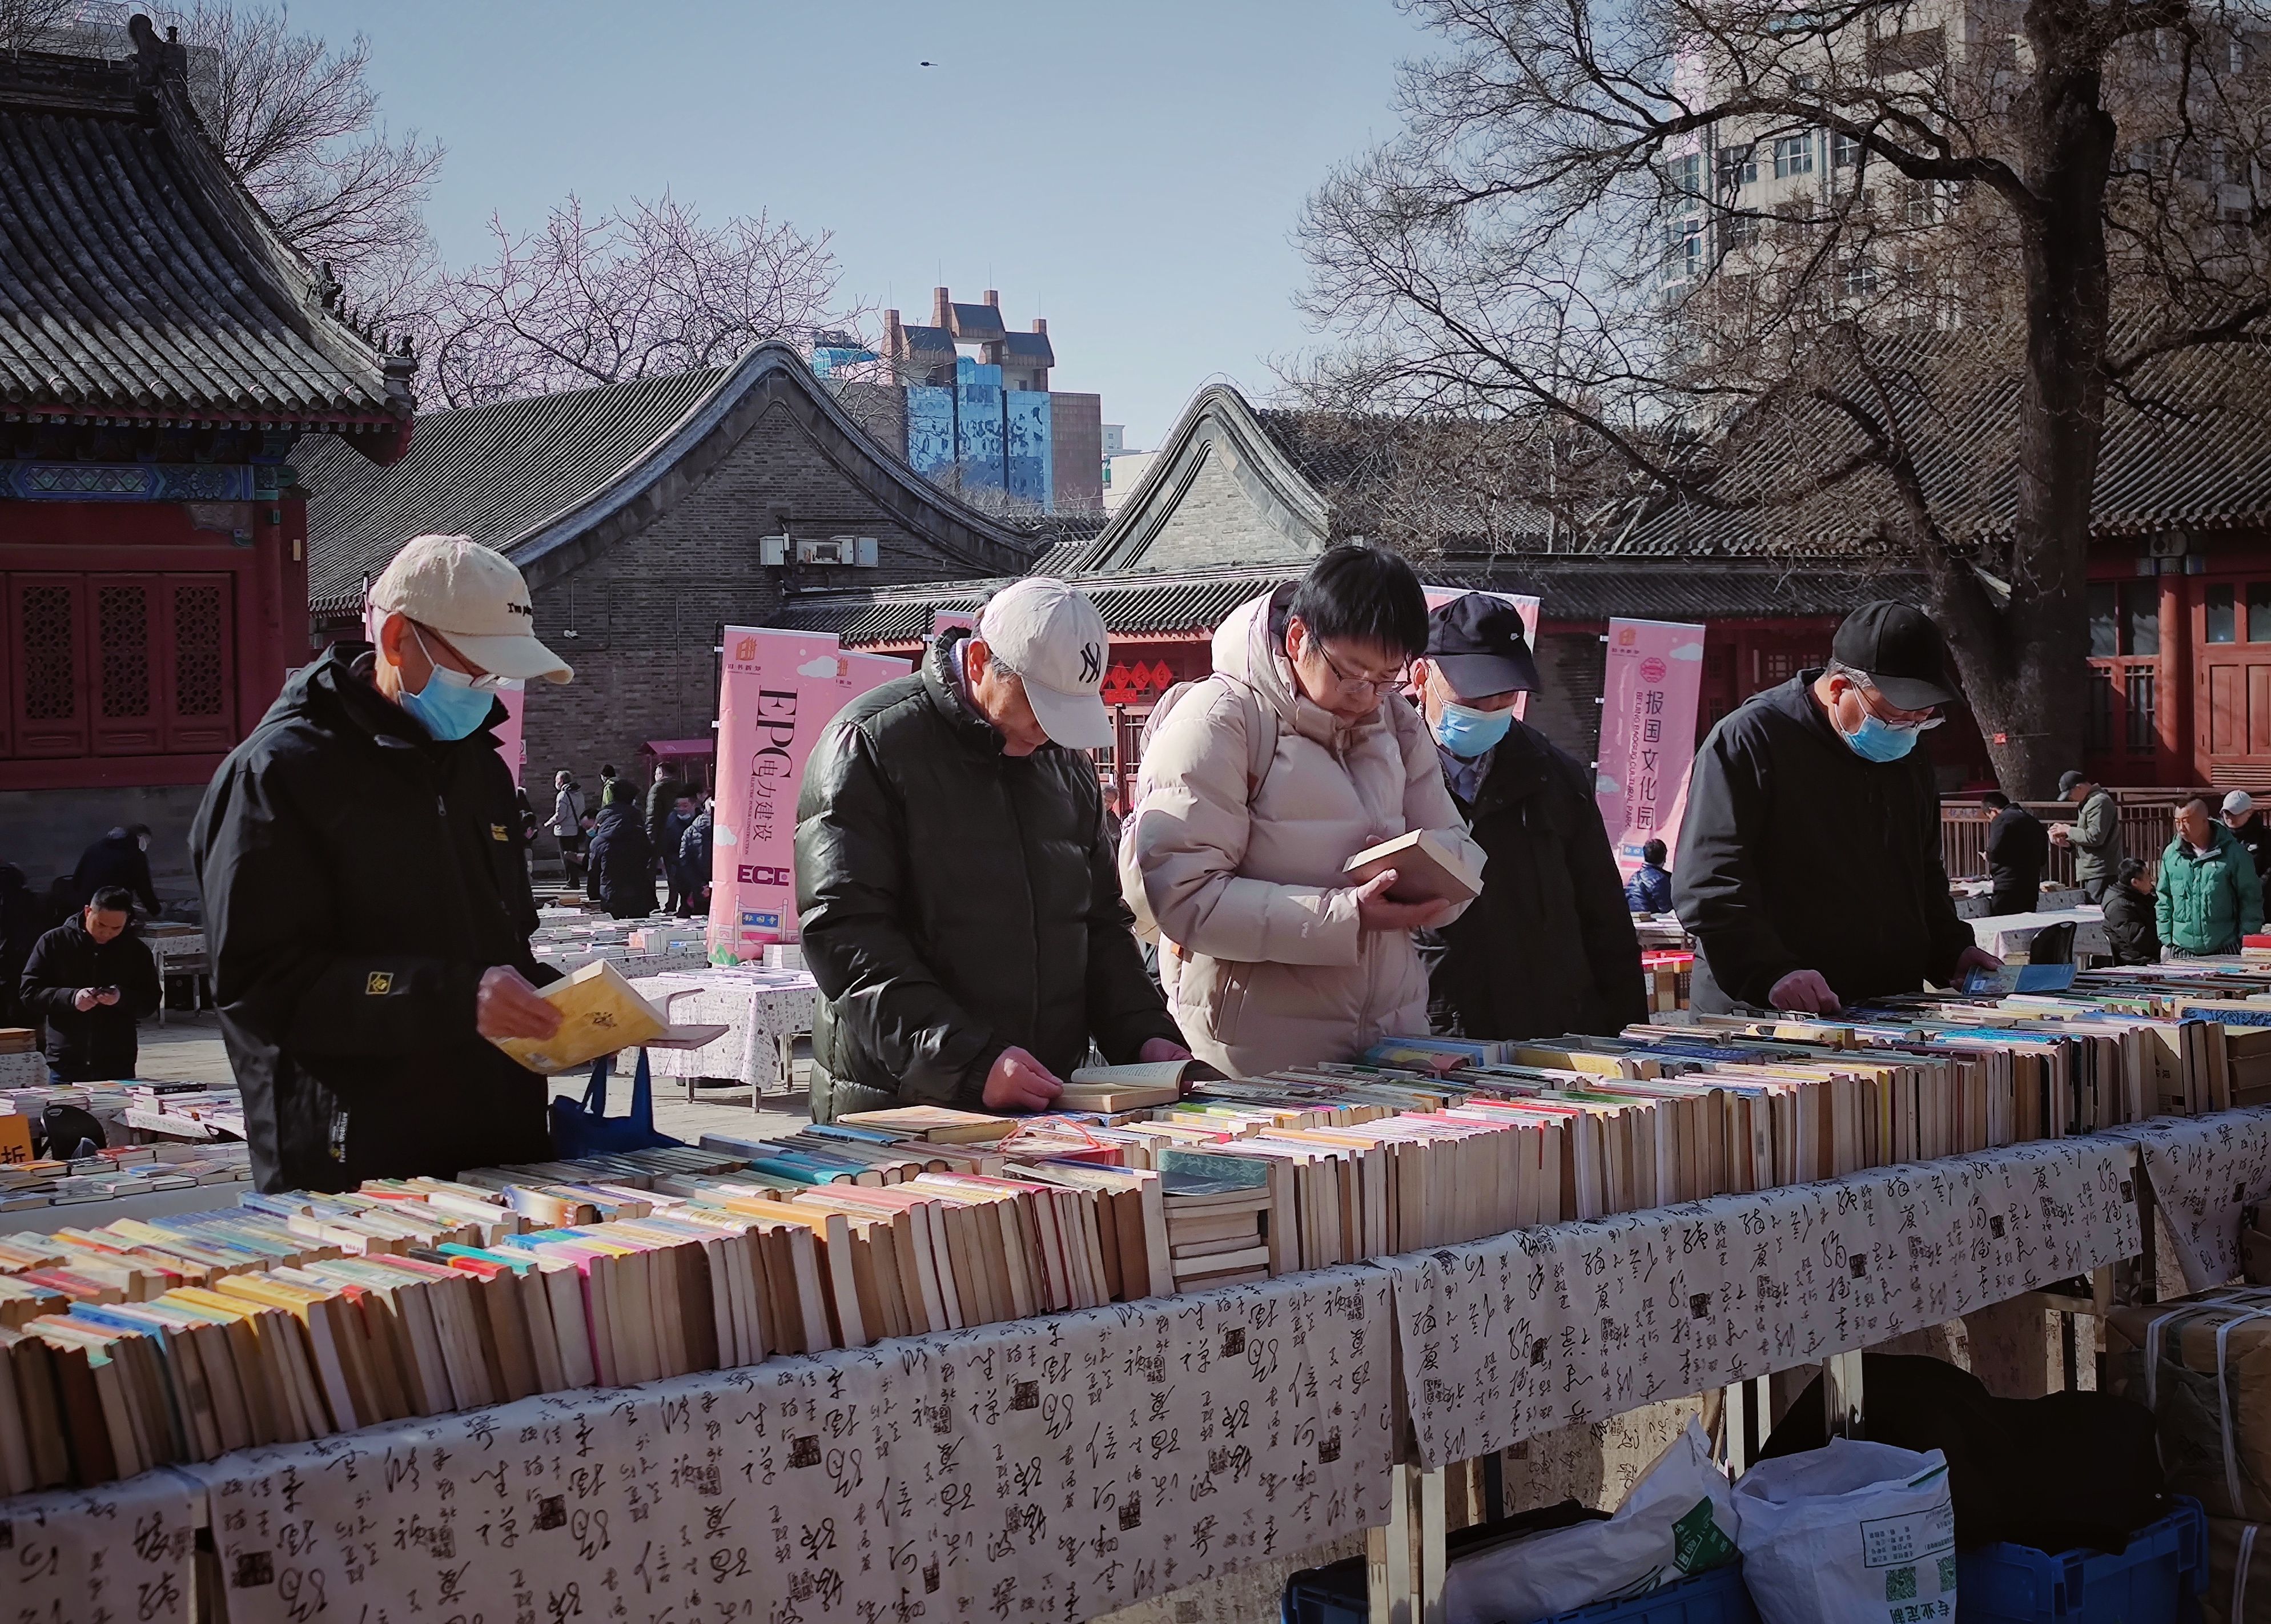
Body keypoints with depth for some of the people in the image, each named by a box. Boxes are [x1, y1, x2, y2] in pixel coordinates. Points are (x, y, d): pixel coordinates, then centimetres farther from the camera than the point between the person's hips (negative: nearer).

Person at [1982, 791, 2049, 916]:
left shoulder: (2001, 820, -7)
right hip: (2032, 888, 8)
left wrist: (1987, 856, 5)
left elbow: (1995, 853, -16)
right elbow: (2043, 858, 20)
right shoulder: (2033, 821, 17)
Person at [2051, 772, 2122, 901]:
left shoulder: (2099, 802, -13)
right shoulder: (2088, 802, 21)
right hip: (2091, 873, 11)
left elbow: (2095, 837, -20)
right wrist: (2068, 842, 10)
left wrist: (2068, 831, -9)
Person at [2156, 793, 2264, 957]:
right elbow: (2164, 901, 10)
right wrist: (2166, 940, 4)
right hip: (2182, 952, 2)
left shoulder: (2233, 853, -4)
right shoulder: (2171, 854, 5)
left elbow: (2251, 899, -1)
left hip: (2226, 950, -2)